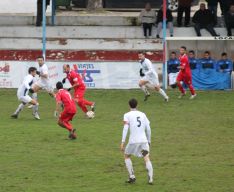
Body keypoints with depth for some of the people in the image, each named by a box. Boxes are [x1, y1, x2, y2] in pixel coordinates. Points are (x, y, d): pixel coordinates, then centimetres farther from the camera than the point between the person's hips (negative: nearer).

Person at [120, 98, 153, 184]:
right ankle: (150, 178, -18)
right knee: (147, 158, -1)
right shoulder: (143, 114, 14)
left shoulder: (127, 115, 3)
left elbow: (125, 128, -8)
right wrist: (149, 141, 24)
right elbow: (148, 129, 14)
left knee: (127, 156, 19)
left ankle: (132, 177, 11)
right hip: (144, 140, 2)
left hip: (133, 141, -2)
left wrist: (123, 142, -10)